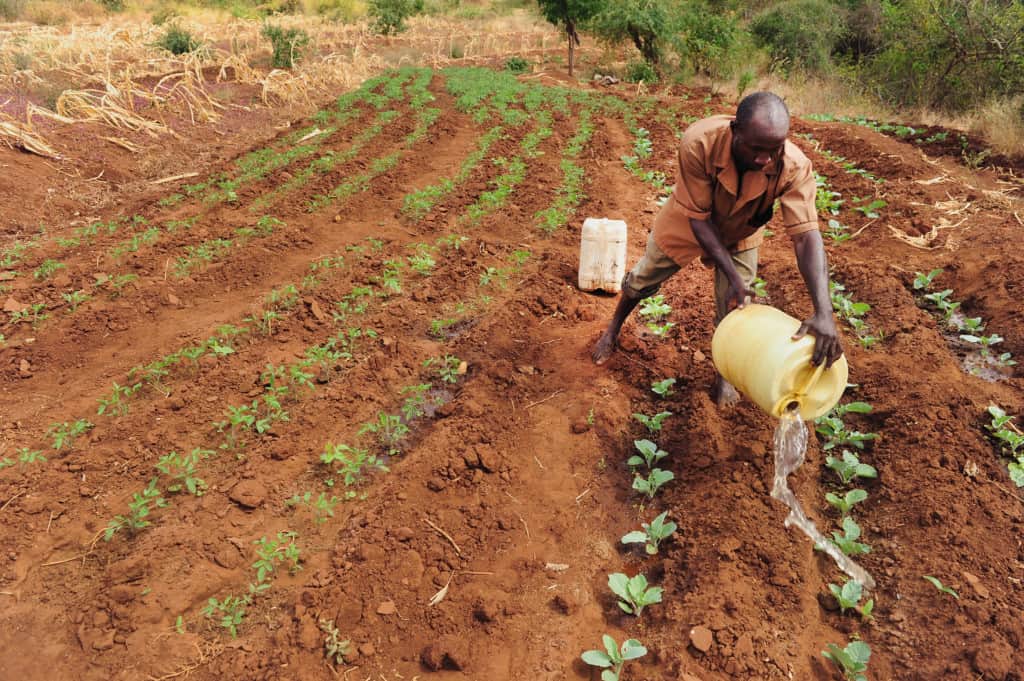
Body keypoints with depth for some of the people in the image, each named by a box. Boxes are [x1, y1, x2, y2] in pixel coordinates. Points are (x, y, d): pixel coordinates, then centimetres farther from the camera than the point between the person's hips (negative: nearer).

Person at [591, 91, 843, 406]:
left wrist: (823, 312, -55)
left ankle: (723, 376, 30)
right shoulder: (698, 143, -41)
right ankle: (613, 330, 46)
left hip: (740, 235, 1)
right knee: (642, 281, 15)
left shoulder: (795, 167, -38)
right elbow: (699, 218, -32)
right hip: (688, 222, 0)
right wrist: (732, 278, -37)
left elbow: (807, 236, -43)